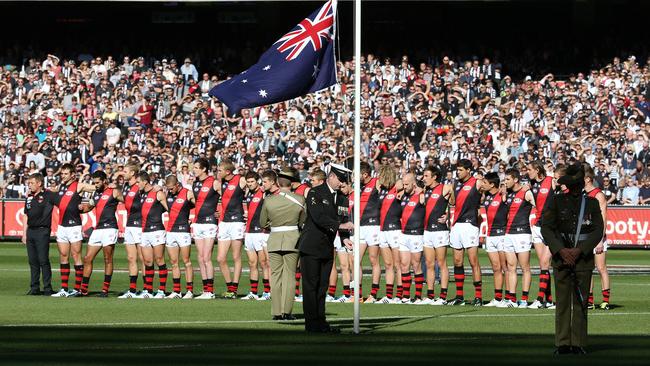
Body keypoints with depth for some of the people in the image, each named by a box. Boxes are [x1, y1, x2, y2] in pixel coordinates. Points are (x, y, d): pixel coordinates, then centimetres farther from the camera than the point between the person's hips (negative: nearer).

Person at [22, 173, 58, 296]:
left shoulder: (48, 195, -5)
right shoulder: (29, 197, 15)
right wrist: (24, 233, 16)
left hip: (42, 231, -7)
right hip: (31, 231, 7)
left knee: (43, 260, -8)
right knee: (32, 261, 8)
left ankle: (47, 288, -4)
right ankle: (34, 287, 13)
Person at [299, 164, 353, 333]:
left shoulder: (341, 197, 11)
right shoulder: (315, 193, -9)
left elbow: (342, 219, 7)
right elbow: (319, 217, -21)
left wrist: (345, 238, -11)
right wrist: (340, 226, -30)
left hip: (327, 248, 6)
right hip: (311, 247, -6)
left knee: (322, 286, 8)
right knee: (310, 285, -5)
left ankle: (320, 322, 10)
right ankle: (312, 323, -4)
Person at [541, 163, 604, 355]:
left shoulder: (592, 203, 7)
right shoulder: (557, 202, 6)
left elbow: (598, 231, 1)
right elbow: (546, 228, 1)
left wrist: (579, 250, -11)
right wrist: (561, 250, -11)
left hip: (584, 258, 0)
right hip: (561, 258, 0)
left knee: (581, 302, 0)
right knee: (562, 301, -1)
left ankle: (579, 343, 2)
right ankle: (563, 343, 1)